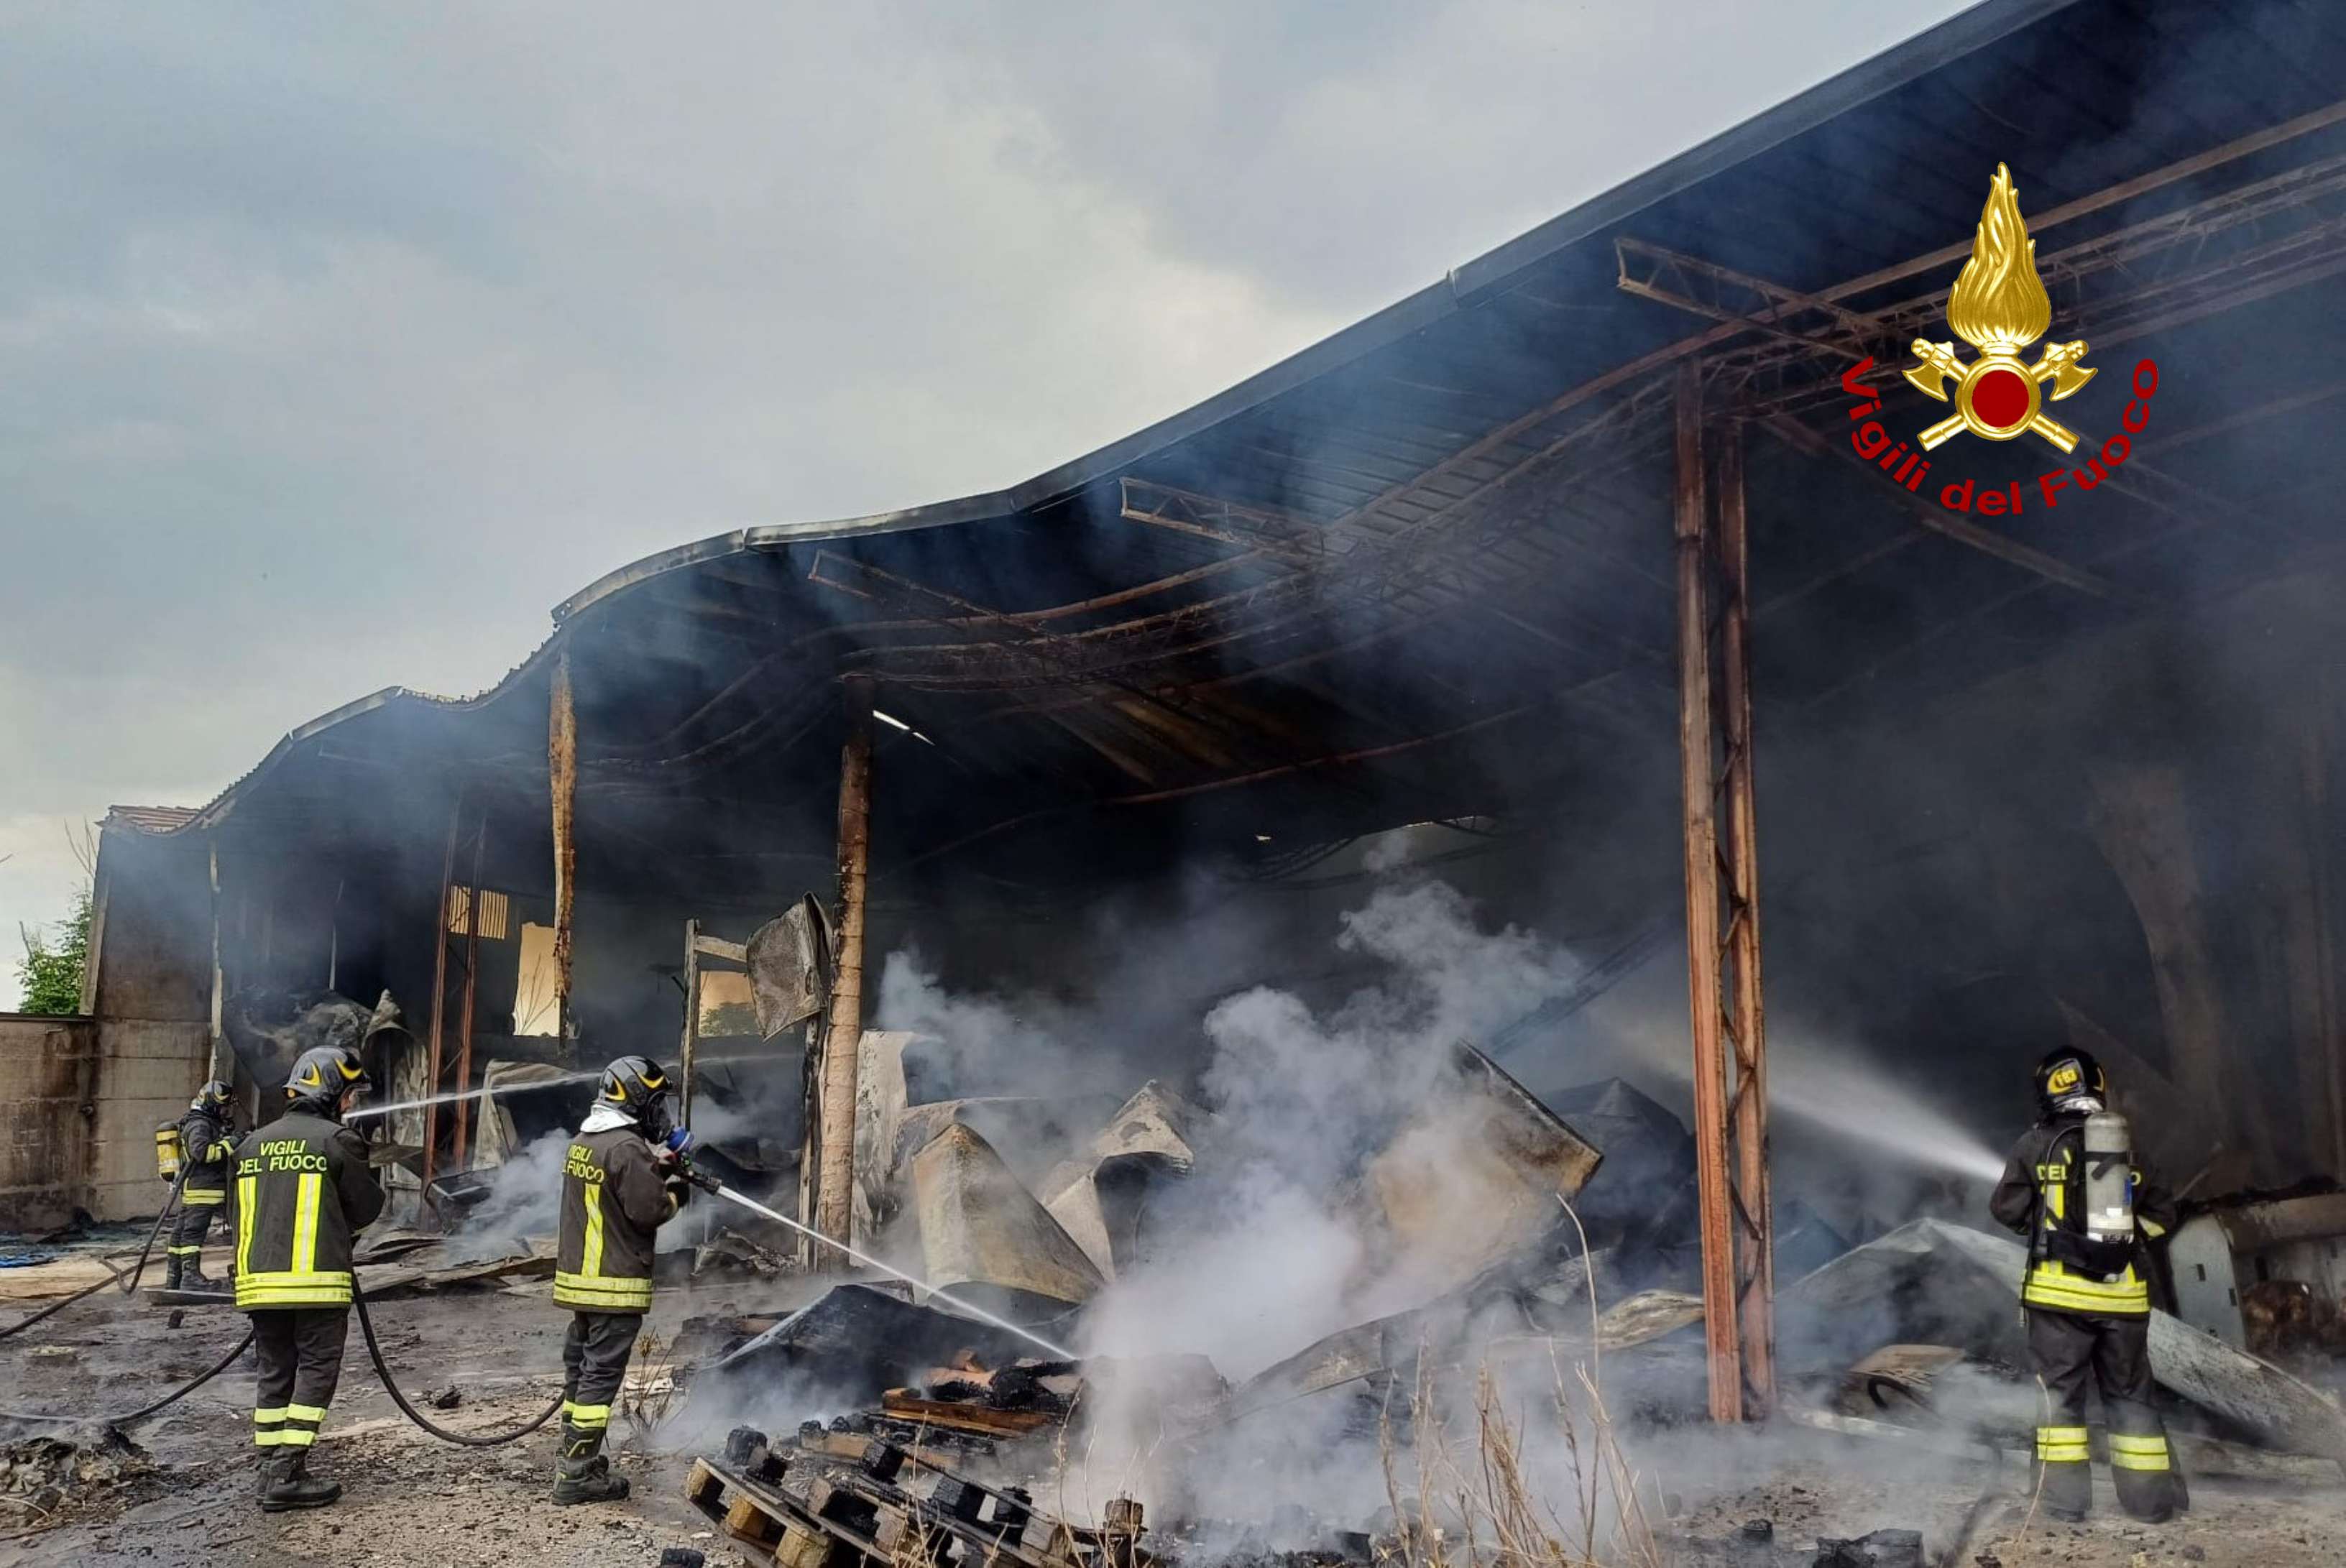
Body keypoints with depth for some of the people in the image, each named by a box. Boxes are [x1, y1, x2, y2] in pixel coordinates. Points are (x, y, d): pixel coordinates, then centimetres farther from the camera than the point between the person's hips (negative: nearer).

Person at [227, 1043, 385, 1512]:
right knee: (316, 1370, 1)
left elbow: (236, 1209, 20)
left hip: (259, 1279, 6)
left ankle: (272, 1472, 16)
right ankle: (288, 1474, -4)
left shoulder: (253, 1144, 14)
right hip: (317, 1279, -6)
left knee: (274, 1372, 13)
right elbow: (367, 1209, 1)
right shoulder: (337, 1140, -5)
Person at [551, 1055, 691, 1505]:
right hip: (615, 1284, -9)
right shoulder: (627, 1147, -18)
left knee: (580, 1369, 17)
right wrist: (675, 1189, 0)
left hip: (577, 1277, 9)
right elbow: (648, 1210, -18)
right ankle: (577, 1473, -1)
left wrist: (656, 1169, 11)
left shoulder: (582, 1142, 11)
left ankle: (575, 1456, 27)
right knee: (602, 1373, -4)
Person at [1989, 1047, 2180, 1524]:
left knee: (2061, 1392, 5)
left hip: (2059, 1290, -3)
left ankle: (2067, 1498, 3)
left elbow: (2008, 1211, 0)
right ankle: (2150, 1497, 12)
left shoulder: (2037, 1144, -4)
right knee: (2129, 1395, 12)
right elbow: (2161, 1215, 10)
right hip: (2123, 1292, 3)